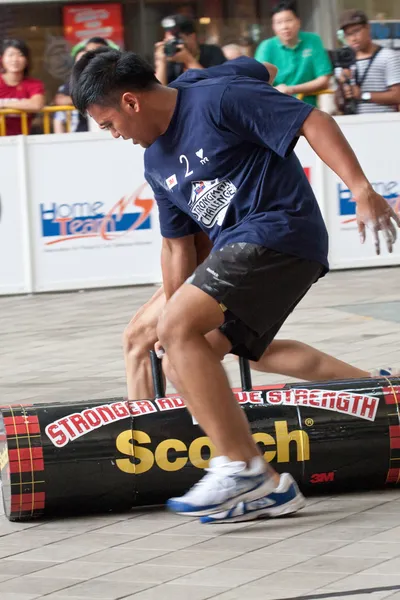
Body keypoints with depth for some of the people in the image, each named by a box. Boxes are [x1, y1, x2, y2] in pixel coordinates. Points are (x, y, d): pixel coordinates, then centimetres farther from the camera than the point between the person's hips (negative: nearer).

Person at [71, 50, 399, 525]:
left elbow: (313, 122, -14)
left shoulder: (218, 99, -10)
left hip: (279, 232, -10)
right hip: (237, 251, 10)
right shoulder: (157, 163, 17)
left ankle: (240, 468, -21)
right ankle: (268, 488, 5)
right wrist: (176, 311, 21)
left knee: (178, 328, -22)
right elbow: (177, 245, 23)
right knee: (177, 365, 4)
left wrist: (361, 189, -23)